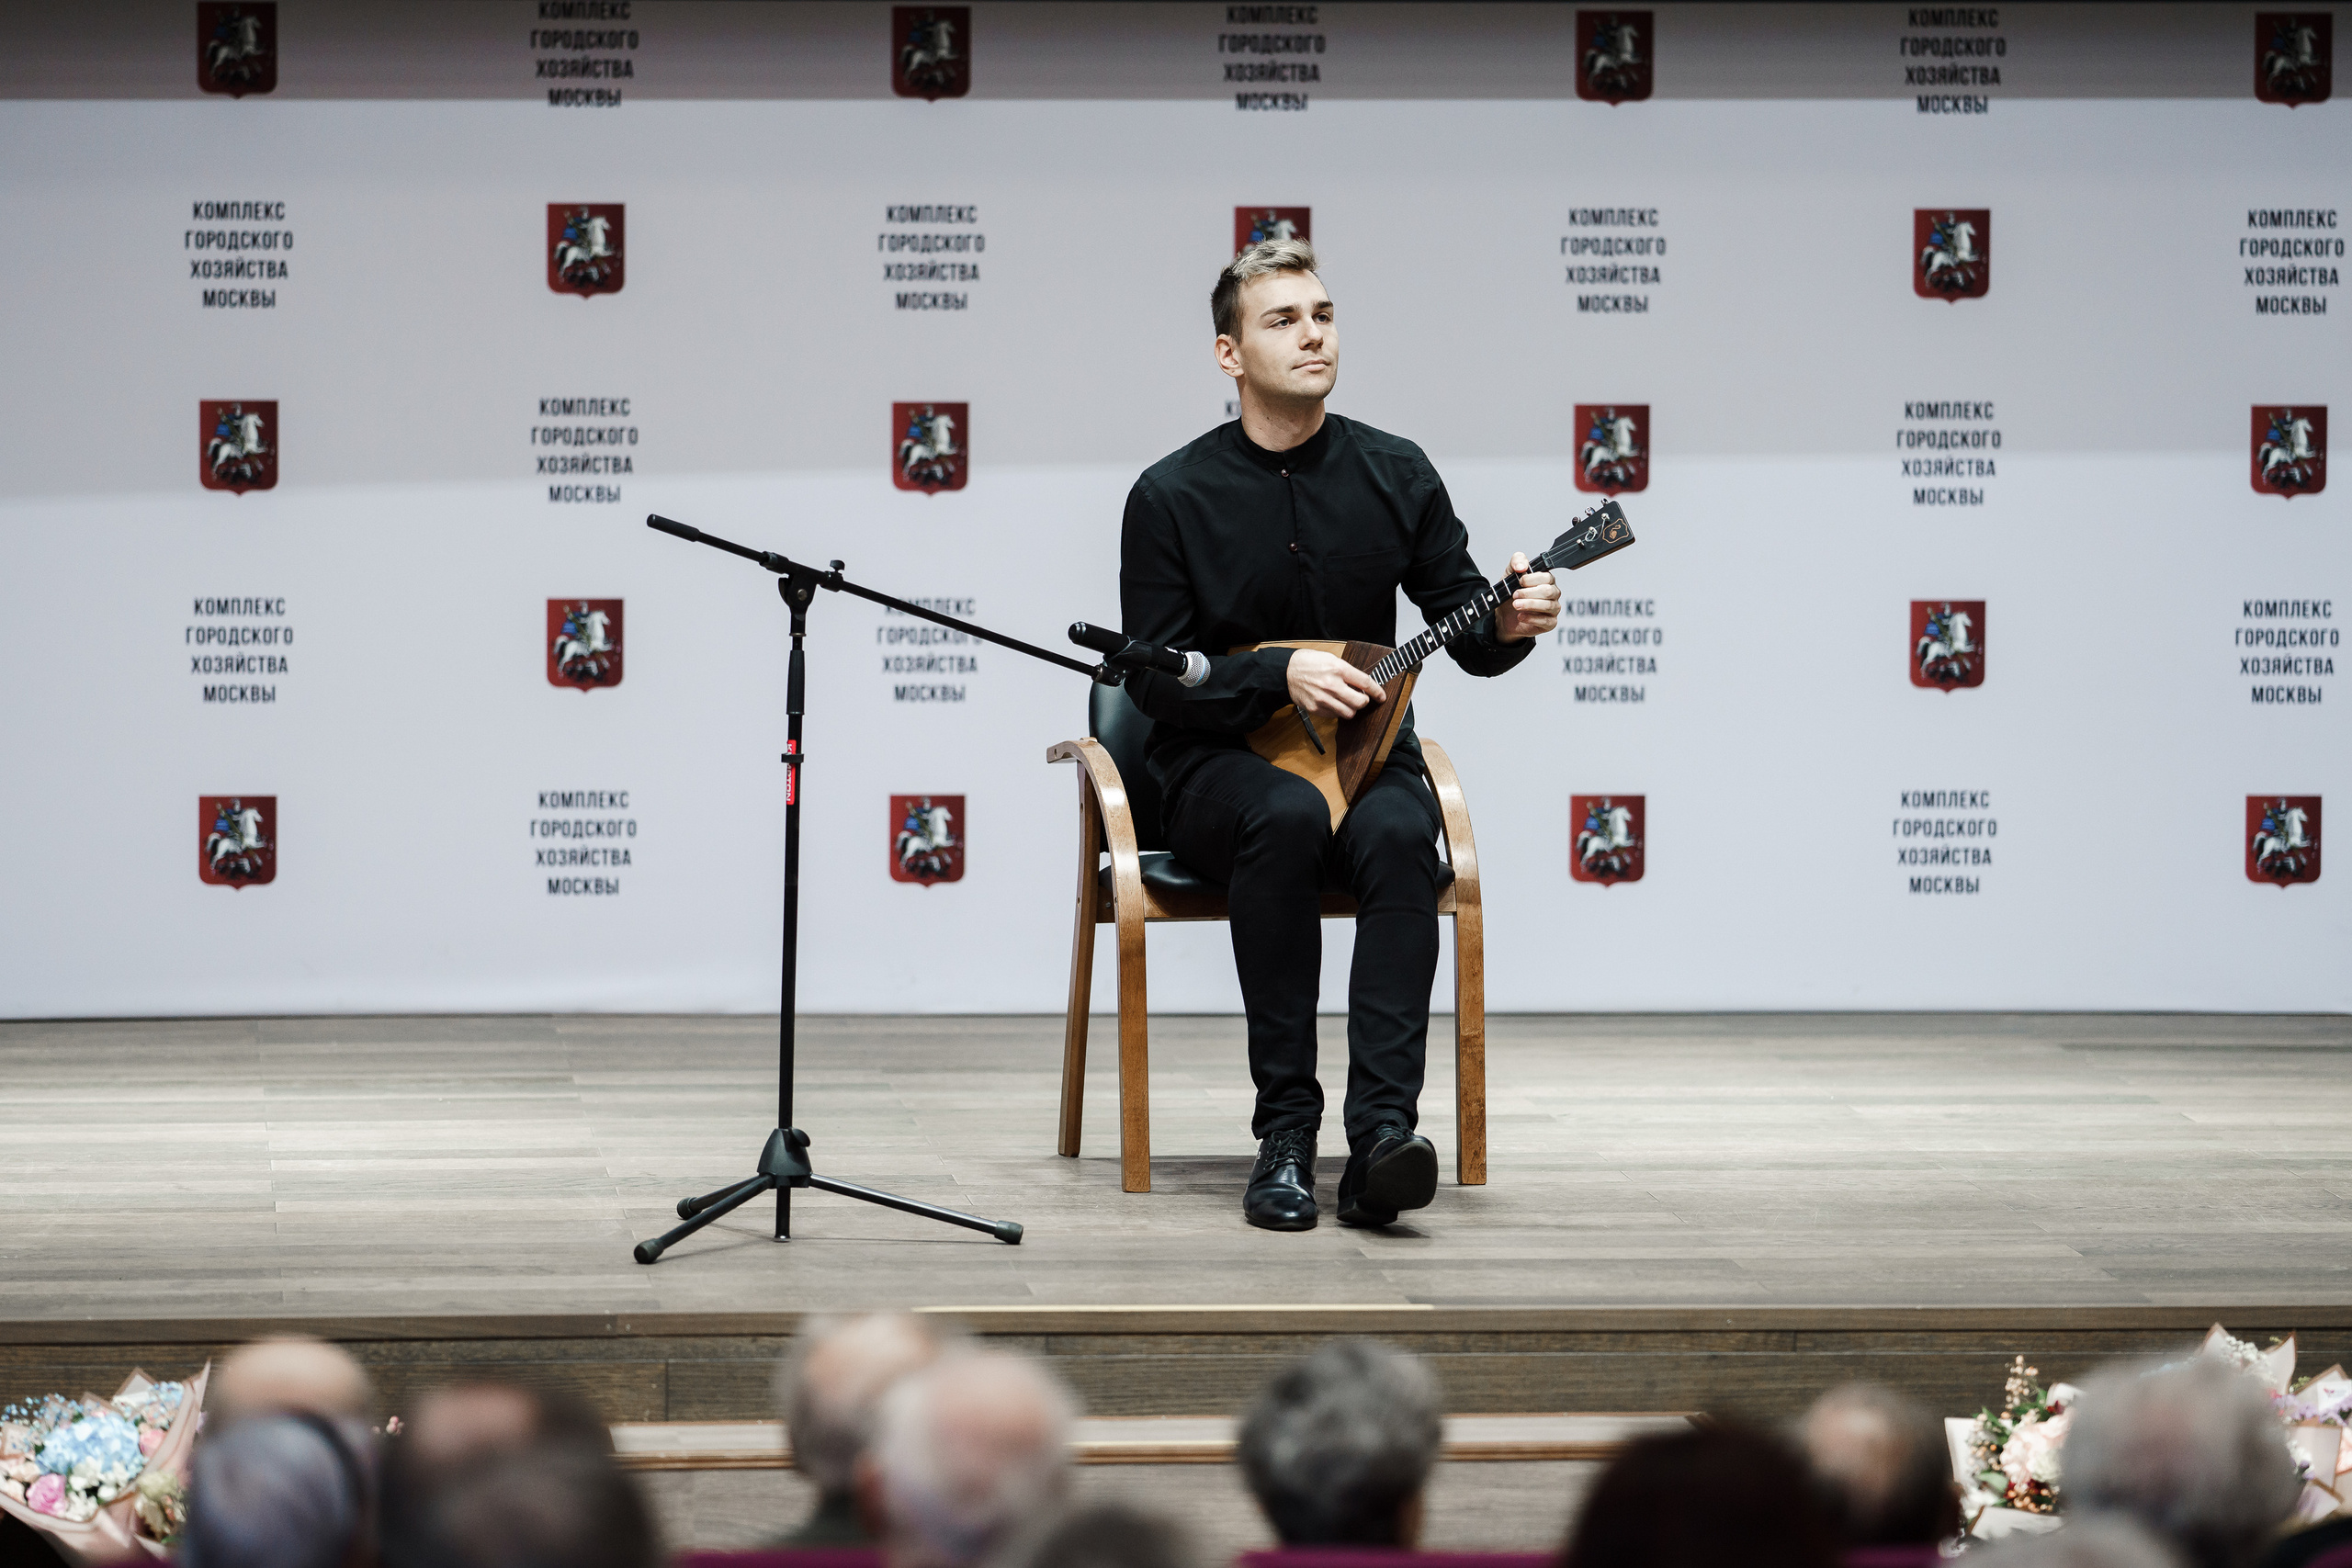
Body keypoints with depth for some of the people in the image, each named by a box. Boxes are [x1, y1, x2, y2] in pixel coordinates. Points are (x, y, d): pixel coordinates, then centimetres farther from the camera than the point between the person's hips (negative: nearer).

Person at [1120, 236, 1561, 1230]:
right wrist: (1280, 677, -21)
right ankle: (1284, 1133, -33)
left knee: (1400, 835, -33)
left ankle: (1380, 1137, -42)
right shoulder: (1172, 497, -3)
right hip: (1219, 768, -2)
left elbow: (1465, 632, 7)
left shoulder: (1393, 476, 4)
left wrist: (1508, 626, -17)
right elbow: (1152, 675, -6)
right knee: (1288, 815, -37)